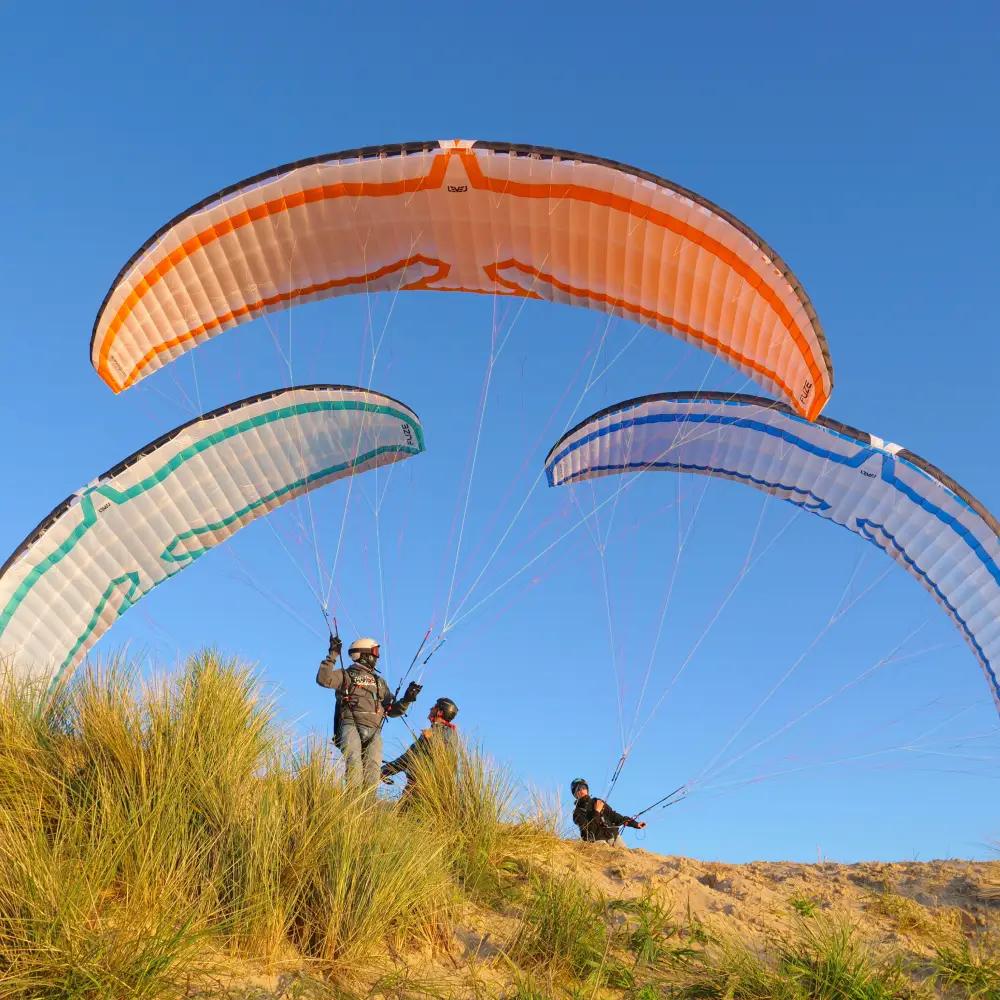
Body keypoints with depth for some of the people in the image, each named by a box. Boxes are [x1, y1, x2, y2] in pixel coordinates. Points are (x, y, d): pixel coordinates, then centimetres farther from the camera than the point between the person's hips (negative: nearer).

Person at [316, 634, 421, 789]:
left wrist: (406, 699, 12)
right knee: (354, 762, -29)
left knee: (373, 767, -21)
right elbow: (323, 679, -1)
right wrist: (333, 655, -4)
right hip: (351, 725, -4)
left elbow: (392, 710, 29)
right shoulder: (346, 674, 18)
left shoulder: (380, 681, 31)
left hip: (373, 731, 4)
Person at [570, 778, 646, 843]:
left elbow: (614, 816, 20)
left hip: (613, 836, 6)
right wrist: (596, 812, -13)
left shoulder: (598, 802, 18)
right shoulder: (577, 813, 2)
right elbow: (588, 830, -12)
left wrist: (634, 823, 15)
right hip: (598, 840, -6)